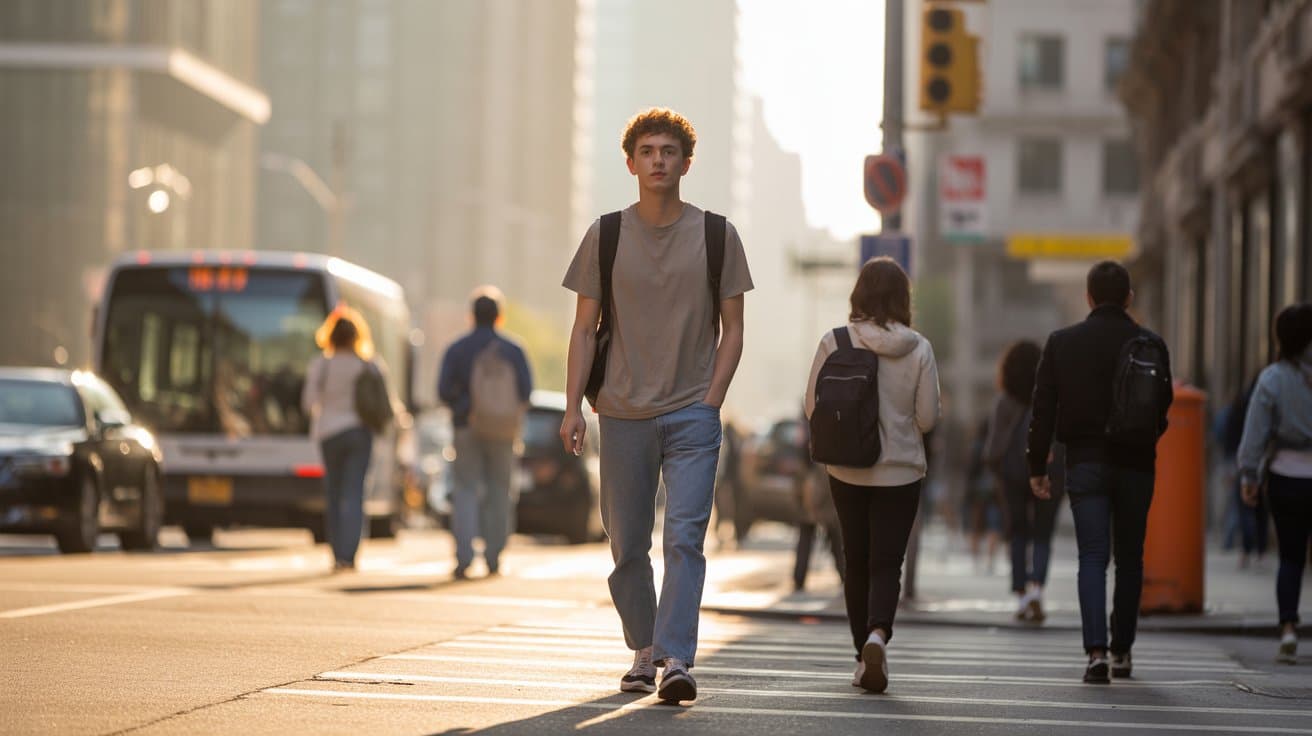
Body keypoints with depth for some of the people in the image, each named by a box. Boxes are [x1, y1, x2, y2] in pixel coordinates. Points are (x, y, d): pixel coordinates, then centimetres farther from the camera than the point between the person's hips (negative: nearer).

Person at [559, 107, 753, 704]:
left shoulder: (716, 235, 4)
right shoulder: (605, 236, 5)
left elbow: (731, 329, 6)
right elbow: (584, 328, 7)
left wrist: (711, 402, -5)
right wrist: (572, 405, -3)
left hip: (692, 414, -1)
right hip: (622, 414, 2)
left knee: (684, 537, -14)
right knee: (628, 547, 7)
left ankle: (676, 660, -19)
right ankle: (644, 652, 23)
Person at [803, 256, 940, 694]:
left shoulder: (835, 343, -8)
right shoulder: (918, 349, -6)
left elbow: (814, 409, -6)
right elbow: (928, 418, -4)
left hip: (847, 471, 1)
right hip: (901, 471, -1)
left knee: (856, 562, 14)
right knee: (887, 563, 2)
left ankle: (864, 657, 19)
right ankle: (877, 634, -24)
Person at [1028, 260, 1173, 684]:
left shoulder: (1062, 343, 0)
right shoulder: (1150, 345, -2)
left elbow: (1043, 408, 0)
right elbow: (1163, 410, 0)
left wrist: (1037, 467, 5)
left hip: (1085, 462, 0)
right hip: (1135, 465, 0)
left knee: (1092, 557, -2)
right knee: (1129, 558, 13)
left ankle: (1096, 651, -18)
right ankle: (1122, 650, 19)